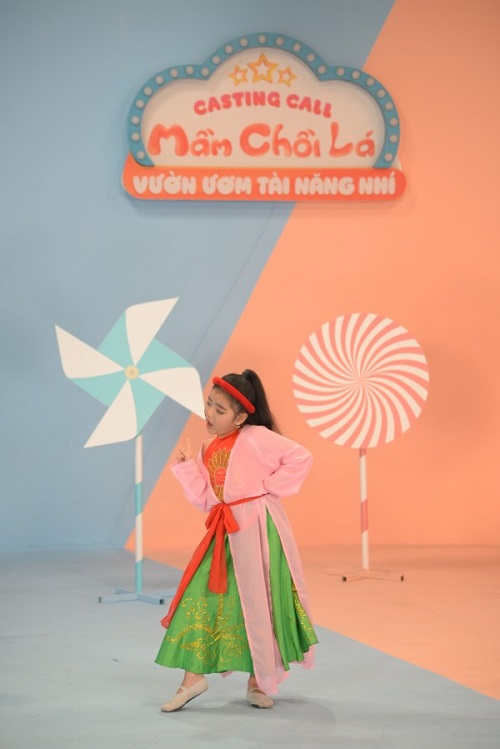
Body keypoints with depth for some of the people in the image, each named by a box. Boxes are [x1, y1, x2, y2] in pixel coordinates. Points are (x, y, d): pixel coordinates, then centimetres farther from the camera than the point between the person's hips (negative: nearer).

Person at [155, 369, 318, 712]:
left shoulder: (257, 439, -9)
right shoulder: (210, 449, 11)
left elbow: (301, 457, -14)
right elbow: (205, 500, 8)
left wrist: (269, 487, -13)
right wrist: (187, 467, -2)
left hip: (257, 528, -7)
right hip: (225, 532, 7)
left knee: (257, 602, 2)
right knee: (200, 595, -1)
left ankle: (258, 682, 17)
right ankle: (194, 676, 6)